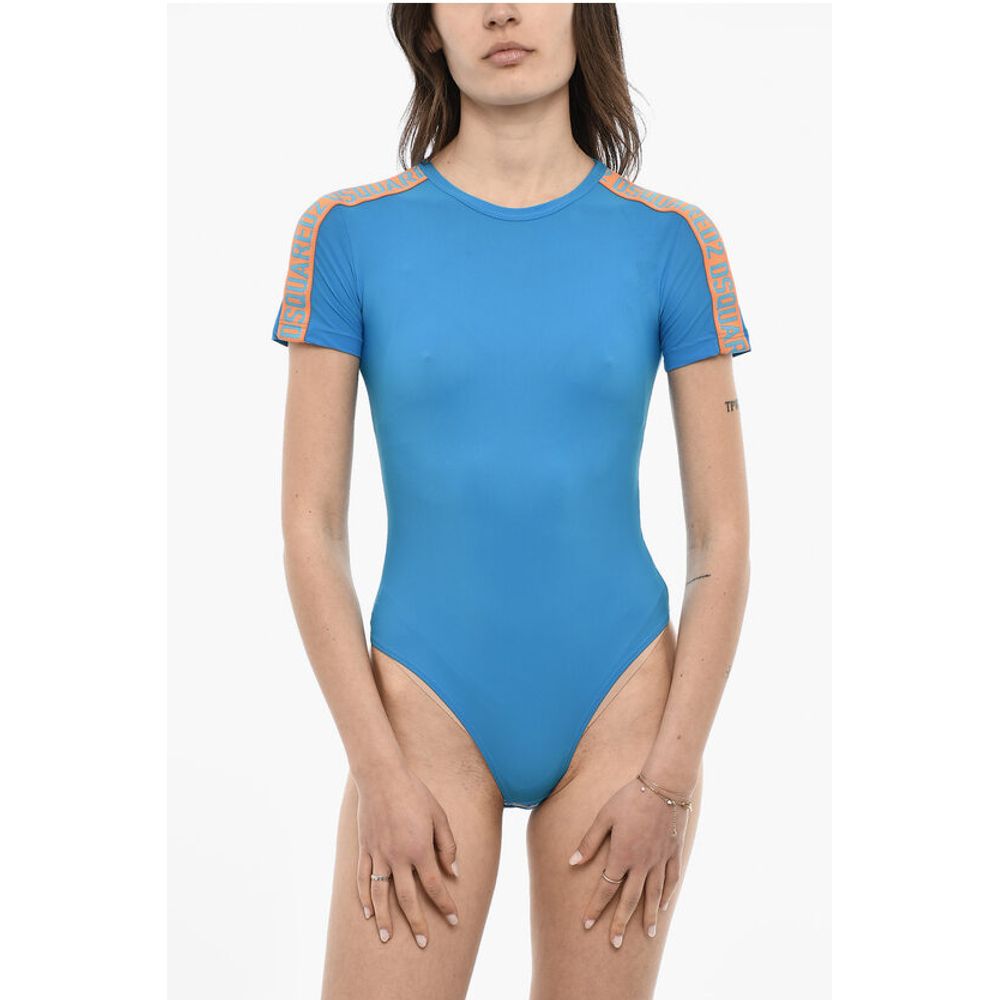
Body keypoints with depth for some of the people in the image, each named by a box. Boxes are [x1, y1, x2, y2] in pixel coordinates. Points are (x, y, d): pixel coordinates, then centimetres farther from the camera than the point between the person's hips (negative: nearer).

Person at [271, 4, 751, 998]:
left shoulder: (671, 242, -2)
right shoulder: (349, 234, -4)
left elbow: (724, 533, -1)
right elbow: (310, 524, -4)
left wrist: (672, 778, -6)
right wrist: (380, 776, -8)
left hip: (621, 706, 1)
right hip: (431, 715, 0)